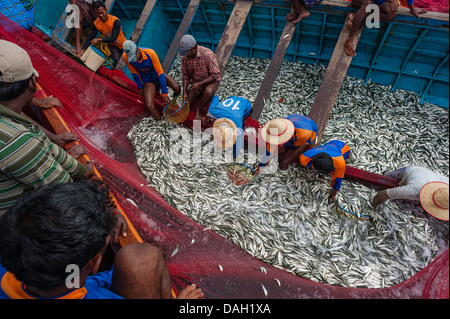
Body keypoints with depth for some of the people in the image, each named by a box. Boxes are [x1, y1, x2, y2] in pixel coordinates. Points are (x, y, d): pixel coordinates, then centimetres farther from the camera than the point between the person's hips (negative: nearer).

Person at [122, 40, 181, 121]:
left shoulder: (150, 53, -28)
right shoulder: (126, 57, -21)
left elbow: (160, 72, -24)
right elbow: (134, 73, -5)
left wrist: (164, 94, -25)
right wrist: (140, 88, 4)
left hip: (158, 75, 0)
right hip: (148, 81, 0)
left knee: (177, 88, -27)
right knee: (150, 106, -24)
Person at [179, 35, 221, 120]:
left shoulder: (207, 54, -27)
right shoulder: (185, 57, -11)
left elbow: (216, 75, -24)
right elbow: (186, 75, -2)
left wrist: (200, 84, -30)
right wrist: (185, 92, -12)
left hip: (211, 81, -5)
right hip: (196, 83, 5)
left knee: (208, 91, -39)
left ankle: (198, 110, -13)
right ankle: (200, 95, 21)